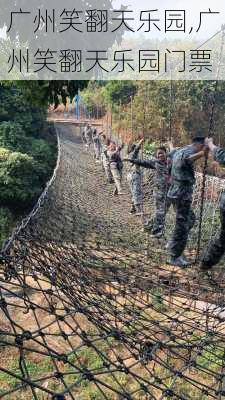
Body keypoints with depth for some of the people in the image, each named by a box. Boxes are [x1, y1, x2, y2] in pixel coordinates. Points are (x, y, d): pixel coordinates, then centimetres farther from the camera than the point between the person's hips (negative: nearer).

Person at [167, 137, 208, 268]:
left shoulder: (179, 151, 14)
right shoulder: (188, 152, -17)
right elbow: (187, 159, -43)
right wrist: (203, 152, -59)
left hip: (176, 193, 10)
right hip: (182, 194, -10)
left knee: (190, 219, 23)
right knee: (182, 226, -1)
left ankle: (173, 246, 28)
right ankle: (174, 257, 9)